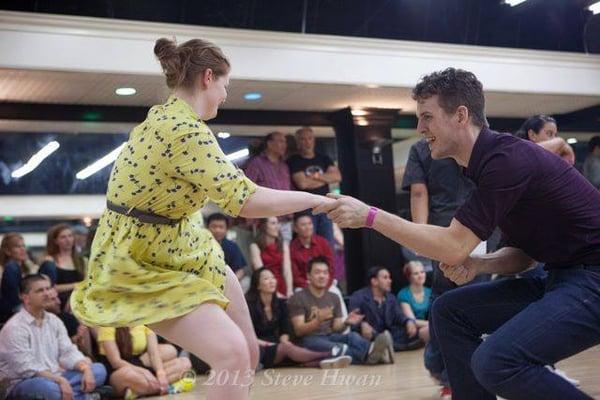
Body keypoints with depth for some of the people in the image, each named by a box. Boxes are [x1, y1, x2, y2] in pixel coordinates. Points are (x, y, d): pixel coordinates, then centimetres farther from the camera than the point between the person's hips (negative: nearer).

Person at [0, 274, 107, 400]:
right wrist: (60, 380, -29)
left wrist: (86, 370, -17)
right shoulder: (15, 327, -13)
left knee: (98, 370, -8)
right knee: (48, 387, -40)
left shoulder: (54, 321, 10)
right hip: (23, 384, -7)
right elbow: (26, 368, -21)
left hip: (54, 379, 7)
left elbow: (68, 352, 3)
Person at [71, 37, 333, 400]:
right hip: (140, 266, -10)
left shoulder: (167, 115, 3)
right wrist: (317, 199, -19)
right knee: (232, 355, -23)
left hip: (183, 252, 10)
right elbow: (247, 202, -30)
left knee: (248, 351, 11)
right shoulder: (184, 131, -27)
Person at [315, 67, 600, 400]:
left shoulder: (508, 159, -19)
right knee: (449, 311, 6)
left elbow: (454, 247, -20)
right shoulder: (494, 159, 11)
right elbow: (523, 255, 15)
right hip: (565, 274, 10)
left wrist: (368, 215, -16)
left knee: (495, 362, -26)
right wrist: (476, 264, -4)